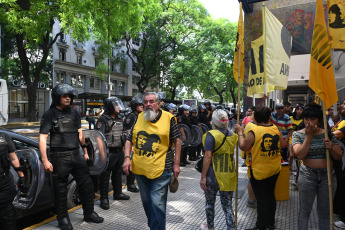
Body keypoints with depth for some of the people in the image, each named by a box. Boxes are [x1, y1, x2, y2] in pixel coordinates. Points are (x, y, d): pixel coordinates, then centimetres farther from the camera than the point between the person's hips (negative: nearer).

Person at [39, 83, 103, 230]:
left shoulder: (74, 113, 11)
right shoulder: (50, 114, -5)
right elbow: (42, 138, -10)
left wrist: (85, 151, 17)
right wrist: (45, 160, -16)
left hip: (76, 155, 5)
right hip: (60, 157, -5)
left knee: (87, 184, 9)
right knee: (61, 189, 6)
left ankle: (89, 214, 25)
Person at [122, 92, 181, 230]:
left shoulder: (168, 118, -5)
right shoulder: (139, 118, 5)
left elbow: (177, 140, -1)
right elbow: (129, 140, 9)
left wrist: (176, 164, -3)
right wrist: (127, 158, -5)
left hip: (160, 169, -4)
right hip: (140, 168, 5)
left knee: (157, 203, -4)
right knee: (146, 202, 20)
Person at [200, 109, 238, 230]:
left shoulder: (211, 135, -14)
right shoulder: (233, 135, 4)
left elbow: (207, 157, -17)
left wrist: (203, 177, -13)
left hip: (213, 175, -4)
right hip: (229, 175, 4)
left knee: (210, 202, 17)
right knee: (227, 205, 12)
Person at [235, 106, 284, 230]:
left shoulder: (253, 132, -20)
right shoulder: (276, 129, -3)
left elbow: (243, 147, -13)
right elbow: (282, 144, 10)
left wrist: (240, 133, -1)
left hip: (259, 171, -6)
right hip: (275, 169, 6)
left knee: (261, 199, 5)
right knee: (270, 195, 20)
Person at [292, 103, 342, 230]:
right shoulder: (298, 134, -6)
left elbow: (338, 157, 4)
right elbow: (300, 155, -19)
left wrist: (331, 148, -17)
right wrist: (309, 135, -19)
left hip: (328, 175, 2)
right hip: (307, 175, -2)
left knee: (325, 211, 16)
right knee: (304, 210, 11)